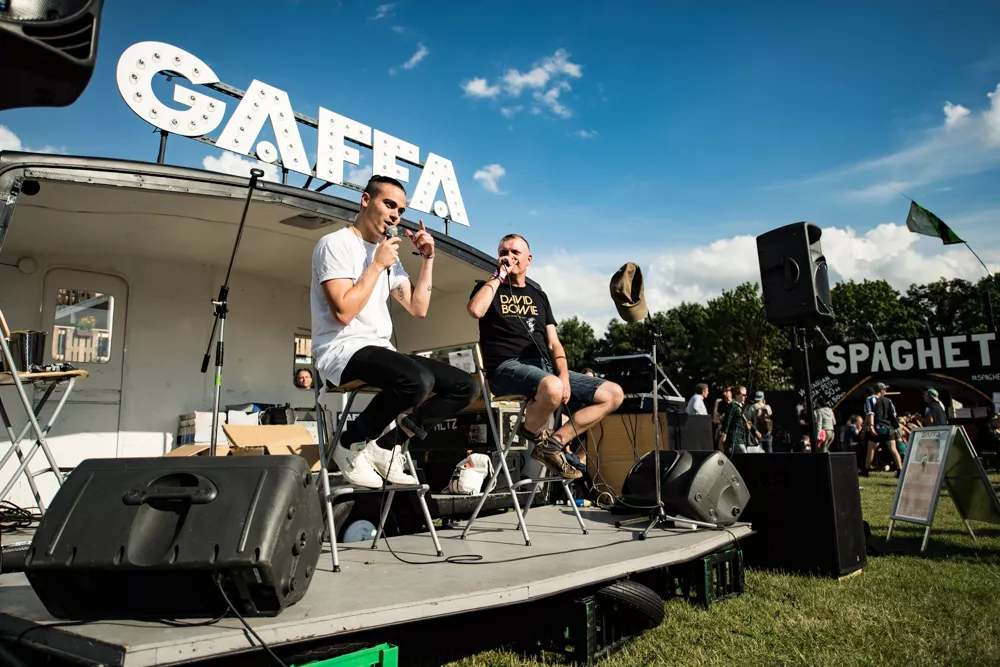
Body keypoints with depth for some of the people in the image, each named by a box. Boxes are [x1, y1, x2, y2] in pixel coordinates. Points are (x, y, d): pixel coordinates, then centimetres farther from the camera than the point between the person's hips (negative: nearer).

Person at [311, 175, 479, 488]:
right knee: (418, 380, -37)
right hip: (342, 352, -8)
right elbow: (343, 312, -18)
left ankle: (387, 445, 1)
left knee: (464, 386, -3)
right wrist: (377, 265, -11)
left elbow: (418, 308, 14)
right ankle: (351, 444, -11)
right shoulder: (335, 244, -5)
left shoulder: (389, 253, 18)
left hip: (381, 351, 8)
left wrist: (427, 257, 9)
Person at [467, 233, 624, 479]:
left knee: (613, 394, -4)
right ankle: (530, 434, -7)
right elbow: (476, 310, -16)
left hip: (546, 367, 6)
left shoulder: (538, 295, 23)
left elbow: (553, 342, 14)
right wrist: (499, 275, -3)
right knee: (552, 388, -40)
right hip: (507, 368, -6)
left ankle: (553, 442, -6)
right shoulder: (488, 288, 11)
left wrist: (564, 376, -5)